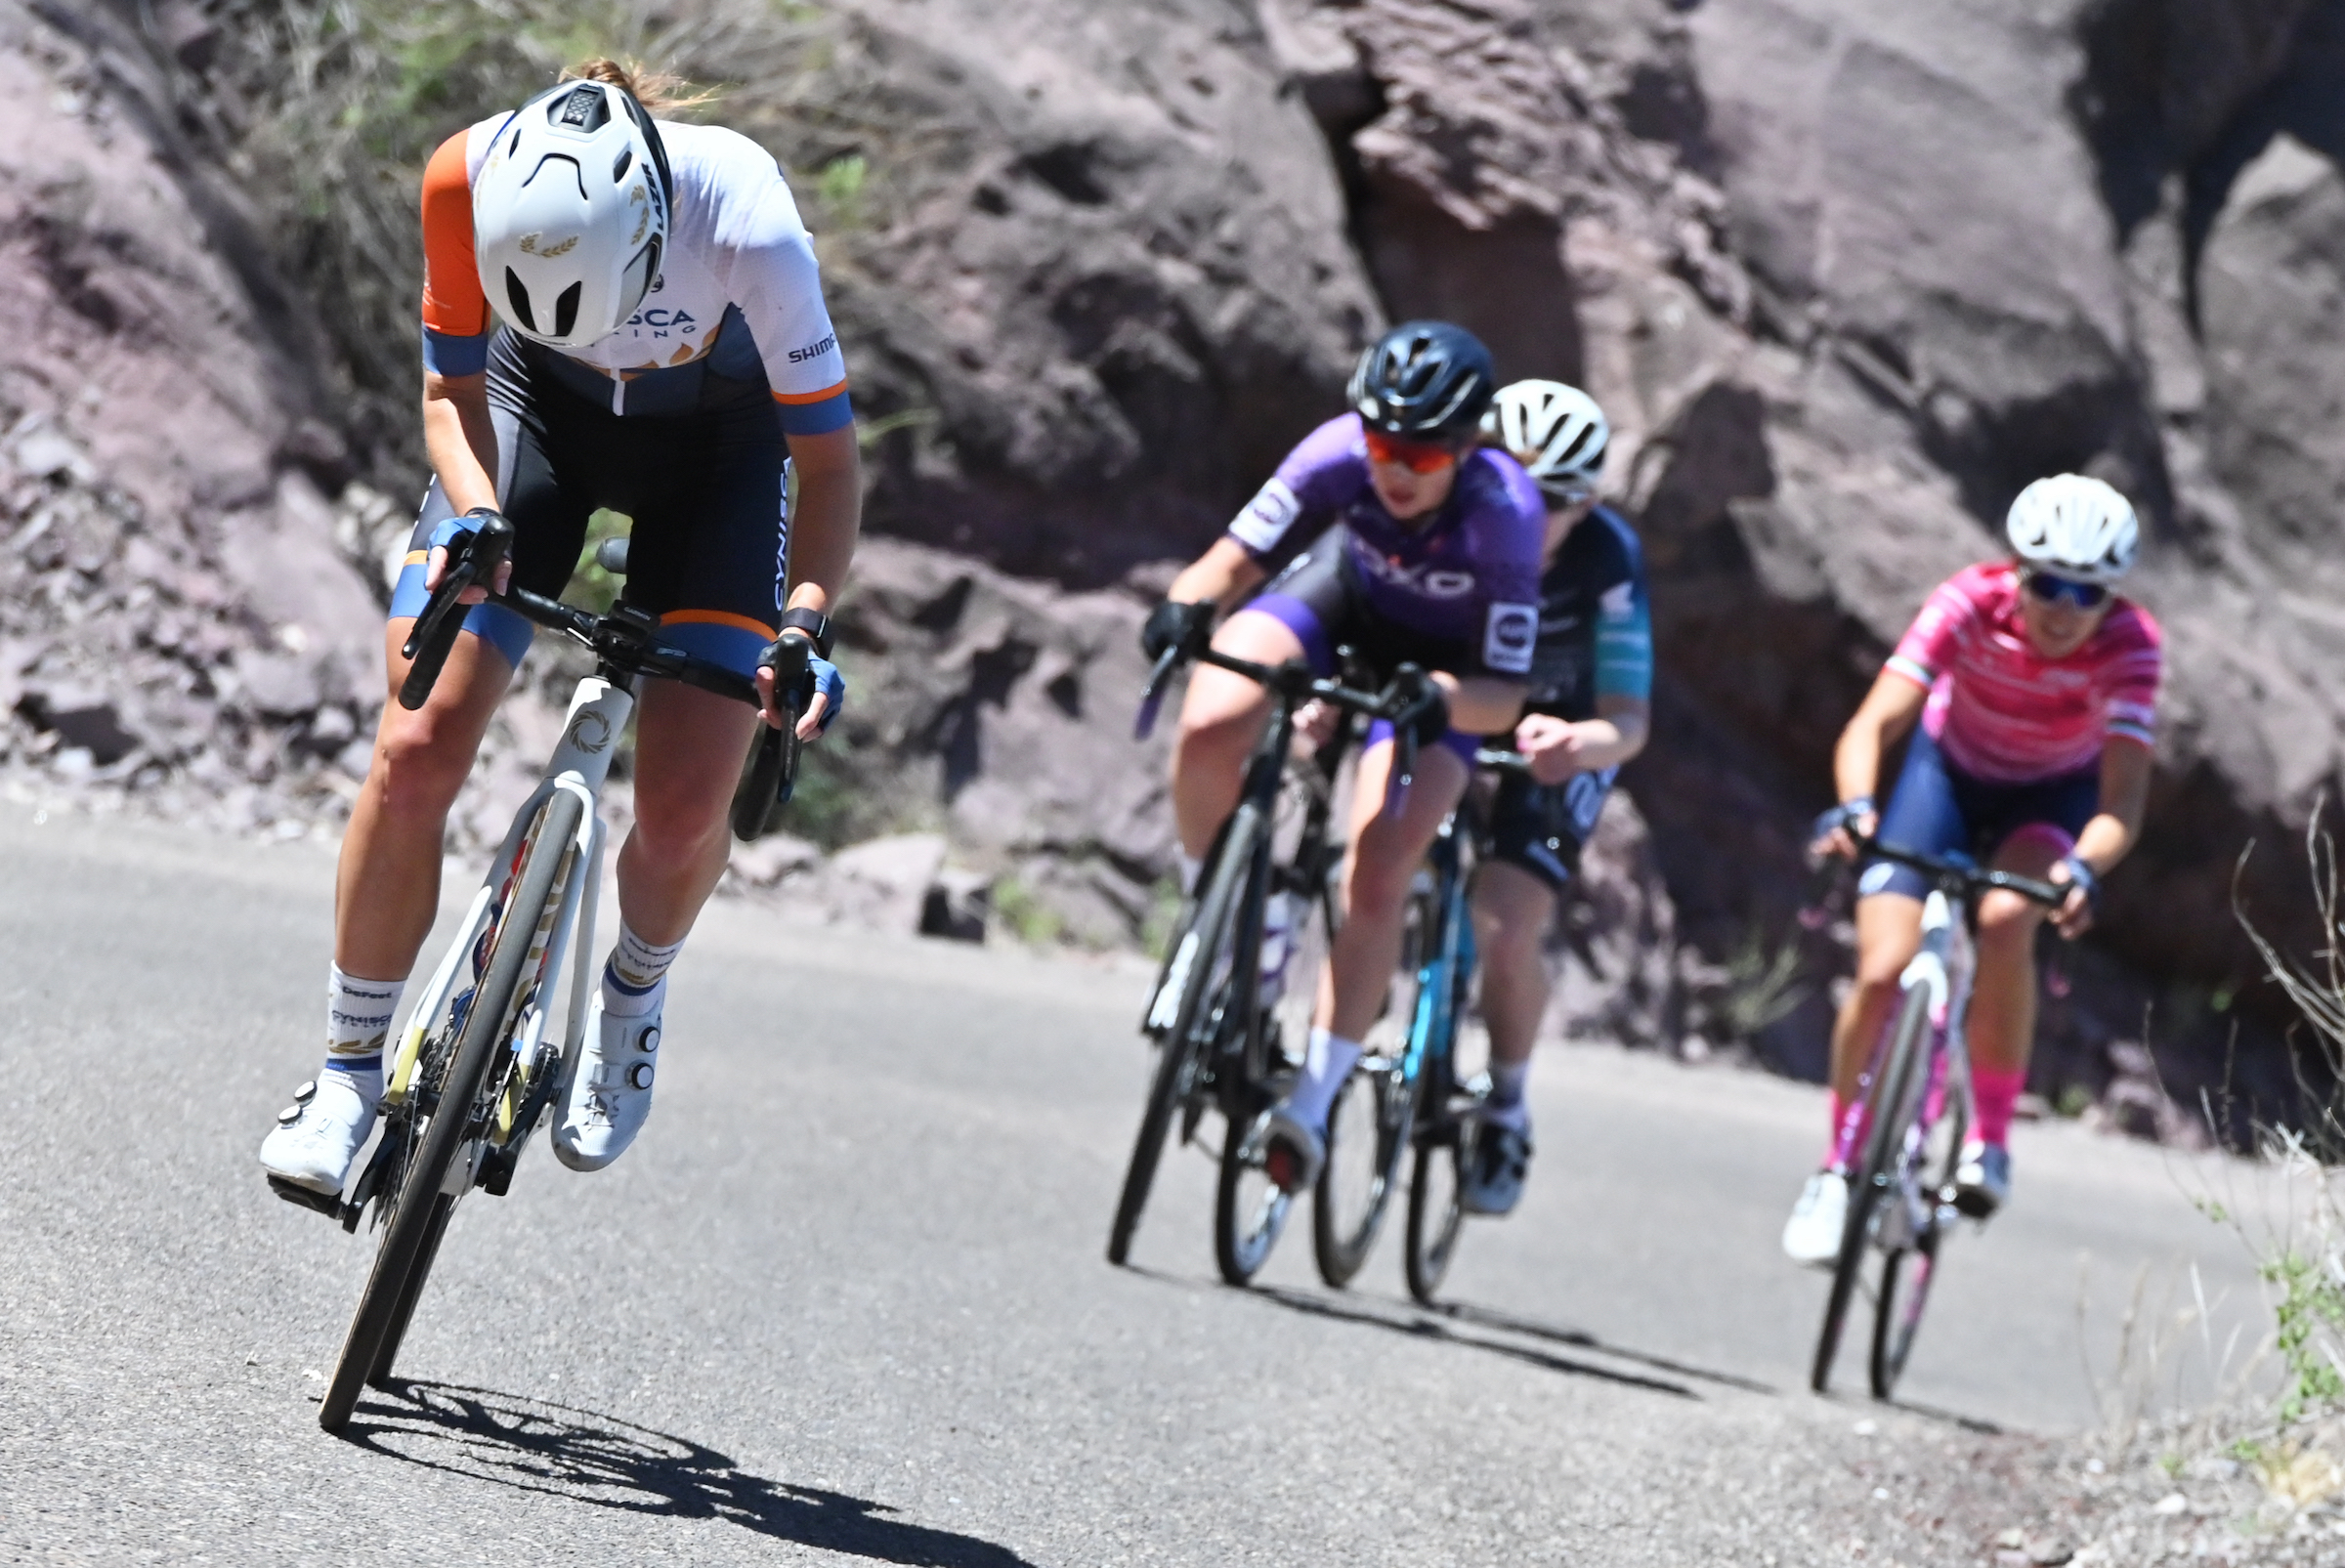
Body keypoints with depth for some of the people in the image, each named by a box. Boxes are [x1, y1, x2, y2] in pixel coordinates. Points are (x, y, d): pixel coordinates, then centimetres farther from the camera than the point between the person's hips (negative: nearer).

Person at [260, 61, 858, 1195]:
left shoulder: (748, 230, -38)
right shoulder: (467, 182, -32)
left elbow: (828, 462, -24)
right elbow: (453, 390, -14)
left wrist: (806, 622, -38)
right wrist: (474, 519, -32)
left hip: (717, 434, -1)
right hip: (537, 407, 1)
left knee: (685, 804, -13)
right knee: (417, 749, -13)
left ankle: (633, 994, 20)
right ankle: (349, 1071, 3)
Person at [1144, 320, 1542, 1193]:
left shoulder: (1503, 514, -34)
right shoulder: (1341, 452, -29)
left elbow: (1503, 694, -29)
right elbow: (1235, 557, -24)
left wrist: (1437, 699, -50)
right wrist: (1188, 604, -46)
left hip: (1443, 666, -2)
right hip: (1341, 598, 2)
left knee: (1376, 882, -18)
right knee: (1208, 733, -28)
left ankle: (1313, 1100, -7)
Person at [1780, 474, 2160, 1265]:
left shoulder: (2128, 643, -30)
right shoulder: (1970, 602, -30)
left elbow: (2123, 799, -37)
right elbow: (1873, 724, -37)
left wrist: (2085, 867, -57)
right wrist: (1855, 805, -56)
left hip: (2055, 796, -1)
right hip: (1950, 771, 1)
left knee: (2006, 920, -32)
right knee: (1882, 972, -13)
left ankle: (1990, 1140, -16)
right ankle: (1838, 1168, 10)